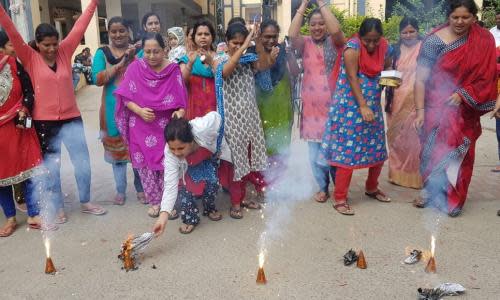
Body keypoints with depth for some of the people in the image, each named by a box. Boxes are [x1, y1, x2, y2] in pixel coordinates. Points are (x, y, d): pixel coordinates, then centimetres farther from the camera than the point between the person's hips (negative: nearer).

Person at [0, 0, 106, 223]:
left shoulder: (65, 52, 2)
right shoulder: (30, 59, -3)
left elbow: (79, 27, 1)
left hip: (71, 119, 2)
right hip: (45, 122, -2)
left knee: (82, 162, 9)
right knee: (52, 168, 8)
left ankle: (85, 202, 27)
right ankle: (58, 209, 23)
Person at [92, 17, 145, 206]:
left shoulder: (137, 50, 4)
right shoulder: (102, 53, 2)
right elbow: (97, 79, -12)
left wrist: (133, 58, -18)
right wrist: (120, 64, -18)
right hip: (114, 108, 0)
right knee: (116, 147, 9)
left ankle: (140, 188, 21)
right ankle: (120, 190, 22)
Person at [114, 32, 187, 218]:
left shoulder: (173, 70, -5)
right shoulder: (135, 68, -6)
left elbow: (182, 98, -2)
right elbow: (125, 97, -4)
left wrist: (180, 112, -21)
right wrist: (139, 110, -19)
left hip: (167, 126, 0)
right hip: (142, 127, 1)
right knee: (145, 163, 8)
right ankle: (154, 201, 24)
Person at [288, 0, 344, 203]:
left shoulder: (336, 43, 1)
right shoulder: (305, 44, 4)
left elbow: (336, 30, -21)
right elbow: (292, 34, -16)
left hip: (333, 105, -2)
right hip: (312, 106, 2)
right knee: (315, 150, 9)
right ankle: (323, 187, 25)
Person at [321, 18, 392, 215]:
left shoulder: (384, 46, 4)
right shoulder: (353, 47, -15)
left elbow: (388, 69, 18)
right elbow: (352, 78, -20)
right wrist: (362, 106, -26)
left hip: (373, 106, 7)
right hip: (351, 106, -7)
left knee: (378, 150, 12)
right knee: (348, 151, -6)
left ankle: (371, 188, 35)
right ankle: (339, 199, 3)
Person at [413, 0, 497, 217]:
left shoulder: (484, 40, -2)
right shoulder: (434, 41, -11)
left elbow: (486, 76, -2)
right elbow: (420, 80, -13)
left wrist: (463, 94, -15)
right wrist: (420, 111, -16)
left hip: (465, 111, 2)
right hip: (437, 107, -2)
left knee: (460, 153, 8)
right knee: (434, 150, 7)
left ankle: (454, 198, 24)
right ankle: (430, 190, 28)